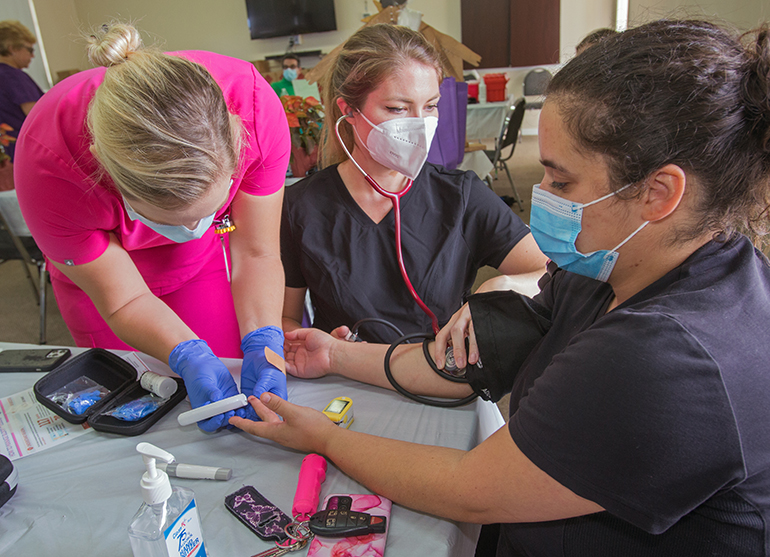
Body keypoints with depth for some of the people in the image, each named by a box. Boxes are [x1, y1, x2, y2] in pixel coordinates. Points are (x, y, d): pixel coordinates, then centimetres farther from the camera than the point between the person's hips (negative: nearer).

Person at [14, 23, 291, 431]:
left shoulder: (256, 106, -36)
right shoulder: (48, 163, -38)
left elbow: (256, 254, -23)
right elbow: (124, 301, -24)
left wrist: (262, 344, -37)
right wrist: (191, 358, -40)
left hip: (208, 261, 2)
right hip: (103, 272, -1)